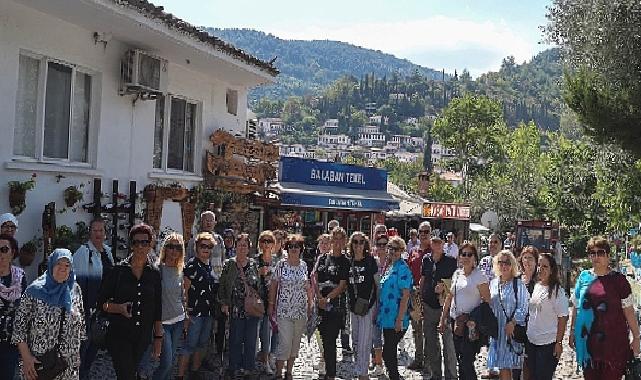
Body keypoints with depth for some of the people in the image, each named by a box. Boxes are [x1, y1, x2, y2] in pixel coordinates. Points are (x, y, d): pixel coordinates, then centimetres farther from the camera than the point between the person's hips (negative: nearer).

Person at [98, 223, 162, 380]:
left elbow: (157, 308, 9)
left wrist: (158, 338, 8)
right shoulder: (119, 270, -3)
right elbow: (102, 301, 1)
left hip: (143, 337, 3)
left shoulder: (155, 273, 4)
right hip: (119, 336, -3)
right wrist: (119, 308, -18)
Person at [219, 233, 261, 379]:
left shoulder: (253, 264, 6)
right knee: (236, 339, 5)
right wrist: (224, 303, -4)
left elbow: (258, 285, 11)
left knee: (251, 339, 7)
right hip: (236, 308, -2)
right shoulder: (229, 264, 0)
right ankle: (235, 368, 18)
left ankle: (249, 367, 19)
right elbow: (222, 285, 2)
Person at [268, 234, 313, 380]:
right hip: (284, 310, -3)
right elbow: (273, 285, 1)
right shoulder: (281, 265, -4)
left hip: (301, 310, 4)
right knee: (285, 343, -8)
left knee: (296, 343, 11)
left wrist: (310, 304, 9)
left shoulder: (304, 266, 5)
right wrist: (271, 305, 0)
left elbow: (308, 287, 12)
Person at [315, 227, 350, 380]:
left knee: (330, 340, -6)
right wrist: (319, 297, -9)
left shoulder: (345, 262, 0)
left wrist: (327, 299, -15)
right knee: (324, 339, 10)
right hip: (321, 305, 4)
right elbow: (315, 279, 4)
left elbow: (342, 285, -7)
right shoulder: (323, 258, 11)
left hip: (336, 305, -4)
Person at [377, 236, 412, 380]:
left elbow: (405, 295, -18)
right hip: (387, 318, 8)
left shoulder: (402, 269, -13)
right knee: (389, 351, 16)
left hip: (395, 320, -8)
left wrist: (400, 319, -20)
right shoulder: (389, 267, 12)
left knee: (388, 352, -4)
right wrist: (378, 313, 17)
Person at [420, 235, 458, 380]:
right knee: (431, 343, 13)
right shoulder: (426, 259, 8)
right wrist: (419, 300, 11)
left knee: (448, 342, -5)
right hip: (428, 305, 5)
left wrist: (444, 286, -18)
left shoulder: (450, 261, -5)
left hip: (445, 306, -5)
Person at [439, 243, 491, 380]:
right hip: (455, 321, 6)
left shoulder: (479, 276, -8)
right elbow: (449, 297, 16)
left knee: (467, 361, -7)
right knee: (460, 359, 14)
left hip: (470, 323, -6)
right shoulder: (457, 274, 10)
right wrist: (443, 319, 16)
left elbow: (487, 301, -11)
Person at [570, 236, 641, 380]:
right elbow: (576, 307, 12)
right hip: (588, 340, 3)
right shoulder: (583, 277, 6)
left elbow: (629, 310, -1)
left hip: (614, 341, -3)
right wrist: (572, 332, 11)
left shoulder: (618, 280, -1)